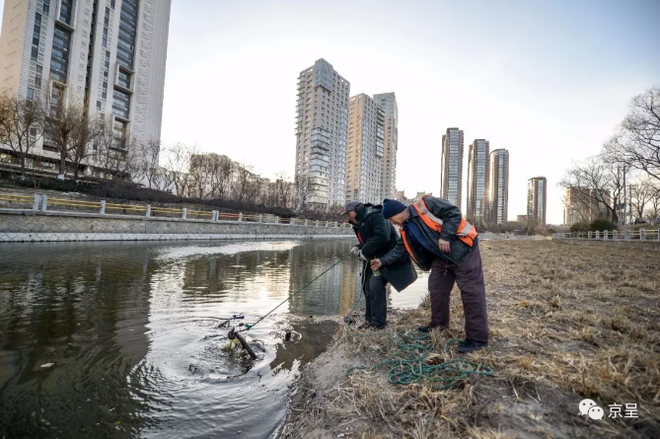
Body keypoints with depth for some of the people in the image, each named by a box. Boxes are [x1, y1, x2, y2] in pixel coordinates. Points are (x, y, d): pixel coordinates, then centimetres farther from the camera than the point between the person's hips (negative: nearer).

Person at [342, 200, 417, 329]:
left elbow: (382, 237, -32)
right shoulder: (359, 223, 12)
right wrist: (359, 248, -2)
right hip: (375, 257, 10)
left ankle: (378, 322, -6)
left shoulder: (376, 216, -19)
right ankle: (370, 318, 24)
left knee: (376, 284, -19)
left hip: (390, 255, -10)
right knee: (367, 286, 9)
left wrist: (365, 252, -24)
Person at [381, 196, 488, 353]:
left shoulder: (425, 205, -18)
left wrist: (445, 236, -25)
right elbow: (400, 250, 16)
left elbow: (453, 212, -21)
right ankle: (438, 323, 35)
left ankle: (477, 338, 1)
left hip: (462, 250, -9)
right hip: (441, 257, 9)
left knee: (471, 293, -6)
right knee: (437, 290, 16)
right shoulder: (406, 229, 8)